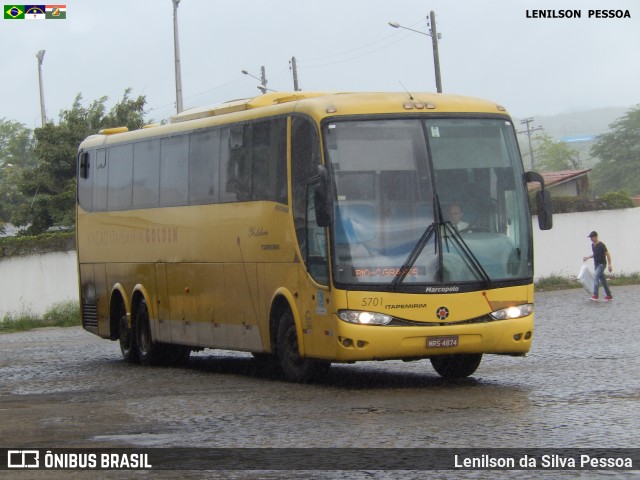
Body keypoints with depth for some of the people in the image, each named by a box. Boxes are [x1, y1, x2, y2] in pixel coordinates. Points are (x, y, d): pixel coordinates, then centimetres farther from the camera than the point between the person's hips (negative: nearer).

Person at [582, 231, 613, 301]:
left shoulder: (601, 245, -16)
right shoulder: (593, 245, 8)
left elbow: (607, 254, -13)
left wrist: (610, 265, -15)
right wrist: (587, 257, 10)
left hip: (602, 264, -8)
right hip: (596, 264, 8)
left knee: (596, 277, -22)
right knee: (602, 279, 12)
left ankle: (595, 295, -27)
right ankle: (609, 295, 20)